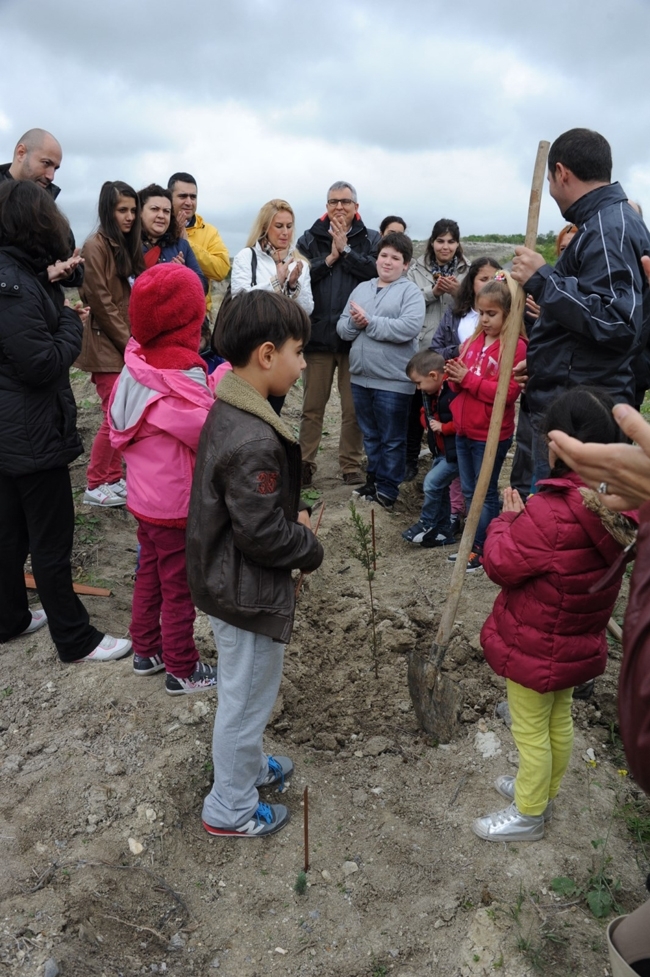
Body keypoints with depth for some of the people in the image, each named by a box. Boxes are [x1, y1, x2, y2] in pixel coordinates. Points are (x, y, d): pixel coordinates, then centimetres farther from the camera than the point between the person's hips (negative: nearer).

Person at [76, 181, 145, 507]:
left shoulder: (127, 246, 15)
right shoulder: (96, 246, -11)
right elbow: (101, 303, -16)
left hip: (128, 346, 8)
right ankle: (95, 485, 6)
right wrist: (129, 343, -13)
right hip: (108, 346, -8)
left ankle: (114, 478, 18)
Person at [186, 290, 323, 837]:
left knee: (244, 693, 29)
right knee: (247, 700, 12)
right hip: (249, 595, -9)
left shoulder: (229, 409, 0)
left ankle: (249, 764, 52)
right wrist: (311, 548, -10)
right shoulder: (254, 441, -32)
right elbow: (262, 535, -27)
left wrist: (293, 519, 3)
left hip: (227, 582, 10)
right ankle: (231, 809, 35)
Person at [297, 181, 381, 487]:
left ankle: (351, 465, 16)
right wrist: (329, 259, -10)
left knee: (354, 407, 6)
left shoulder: (371, 239, 7)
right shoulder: (311, 238, 9)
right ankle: (305, 462, 16)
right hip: (318, 333, 1)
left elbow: (378, 271, -12)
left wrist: (345, 249, -11)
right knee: (312, 406, 6)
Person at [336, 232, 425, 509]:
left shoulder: (410, 292, -5)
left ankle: (387, 489, 16)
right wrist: (354, 322, -15)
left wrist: (369, 321, -17)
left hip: (393, 381, -5)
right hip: (360, 377, 6)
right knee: (370, 434, 17)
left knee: (392, 438, 5)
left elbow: (409, 328, -22)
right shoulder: (361, 289, 12)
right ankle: (373, 480, 31)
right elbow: (342, 329, 8)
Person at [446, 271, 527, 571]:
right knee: (469, 491, 15)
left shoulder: (515, 347, -13)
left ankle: (480, 549, 17)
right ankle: (474, 544, 28)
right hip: (464, 430, 7)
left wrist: (468, 378, -21)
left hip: (491, 435, -7)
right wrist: (455, 376, -8)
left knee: (486, 493, 5)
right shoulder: (473, 341, 9)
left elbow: (507, 392, -21)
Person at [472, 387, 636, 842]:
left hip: (535, 646, -8)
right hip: (577, 642, 8)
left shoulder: (554, 512, -35)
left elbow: (501, 564, -24)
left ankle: (528, 815, 35)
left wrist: (507, 519, -9)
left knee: (531, 731, 13)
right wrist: (525, 518, -6)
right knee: (559, 720, 26)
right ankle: (544, 793, 48)